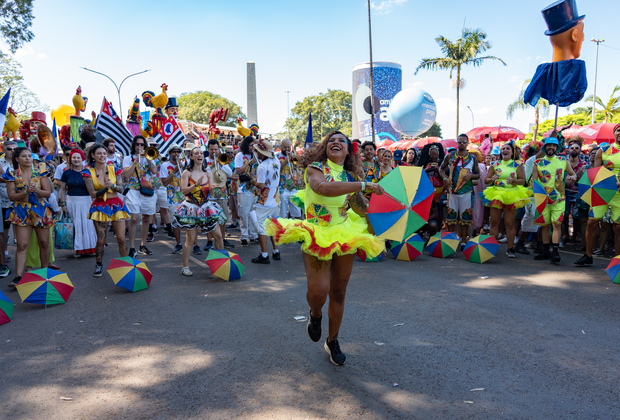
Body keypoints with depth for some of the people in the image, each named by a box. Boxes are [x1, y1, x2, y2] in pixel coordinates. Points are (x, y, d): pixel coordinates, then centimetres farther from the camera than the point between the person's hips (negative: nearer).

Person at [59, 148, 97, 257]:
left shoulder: (87, 172, 3)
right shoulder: (66, 172, 3)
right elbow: (62, 189, 6)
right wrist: (63, 203, -1)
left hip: (86, 201, 0)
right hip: (72, 202, 0)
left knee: (88, 223, 3)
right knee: (75, 225, 2)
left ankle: (90, 248, 13)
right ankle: (78, 249, 11)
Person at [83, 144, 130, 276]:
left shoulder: (114, 170, 5)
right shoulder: (89, 173, 0)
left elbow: (121, 189, -2)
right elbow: (93, 194, -6)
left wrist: (112, 185, -23)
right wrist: (105, 188, -21)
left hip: (116, 205, 1)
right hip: (100, 207, -1)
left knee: (121, 239, -2)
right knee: (101, 240, -1)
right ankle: (98, 266, 19)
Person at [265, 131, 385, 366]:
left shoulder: (350, 177, 8)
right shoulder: (315, 169, -7)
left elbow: (362, 209, 14)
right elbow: (324, 188, -31)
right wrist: (364, 185, -33)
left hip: (345, 237, 4)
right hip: (316, 237, -4)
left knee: (338, 293, 10)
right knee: (318, 291, -16)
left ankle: (333, 341, 31)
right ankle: (315, 315, 23)